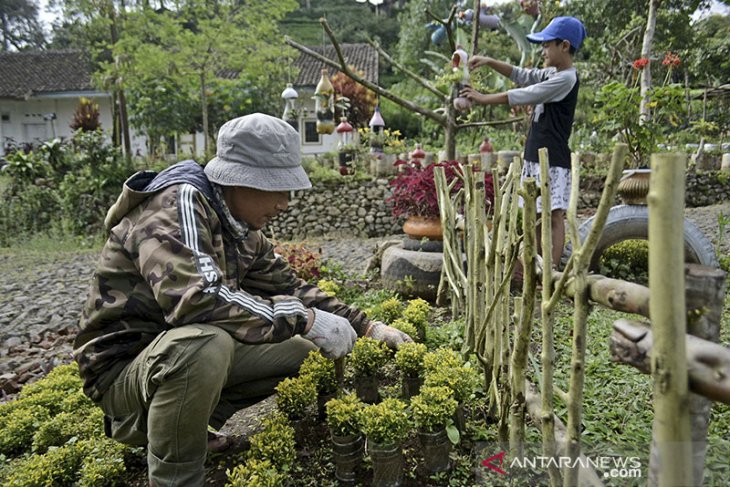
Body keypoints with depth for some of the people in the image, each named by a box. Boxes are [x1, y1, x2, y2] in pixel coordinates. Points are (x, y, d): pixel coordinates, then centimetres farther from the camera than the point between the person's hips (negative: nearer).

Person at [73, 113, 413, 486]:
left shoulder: (241, 228, 1)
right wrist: (304, 319, -33)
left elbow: (288, 286, 6)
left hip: (191, 351, 8)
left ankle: (186, 420, 7)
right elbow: (196, 298, -38)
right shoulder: (178, 205, -23)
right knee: (207, 343, -38)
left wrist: (366, 327, -2)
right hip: (123, 367, -8)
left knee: (303, 352, 4)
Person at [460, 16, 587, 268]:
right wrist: (489, 61, 6)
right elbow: (521, 75, 18)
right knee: (534, 216, 10)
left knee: (553, 216, -6)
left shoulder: (566, 78, -12)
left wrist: (484, 98, -7)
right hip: (535, 156, 9)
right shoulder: (551, 74, 15)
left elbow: (523, 95, -14)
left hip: (553, 160, -9)